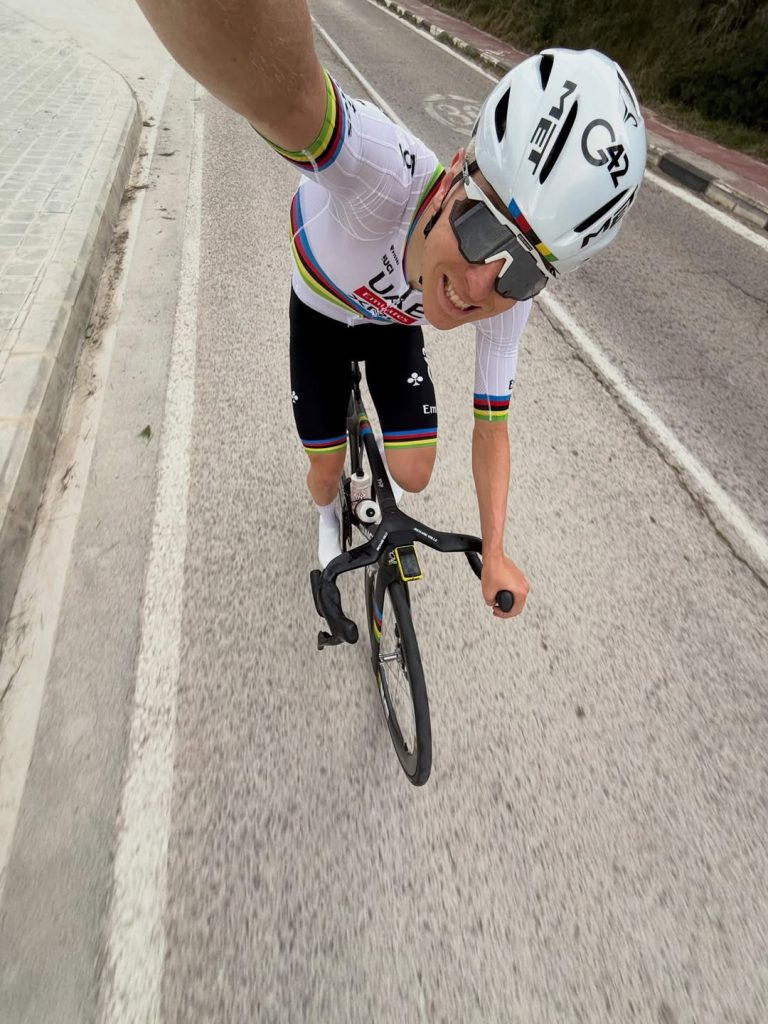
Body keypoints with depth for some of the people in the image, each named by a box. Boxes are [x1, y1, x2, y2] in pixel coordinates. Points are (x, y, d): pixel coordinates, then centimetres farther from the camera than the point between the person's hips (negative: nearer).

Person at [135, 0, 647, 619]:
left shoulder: (507, 299, -32)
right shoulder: (392, 176, -46)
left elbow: (491, 429, -20)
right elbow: (279, 90, -70)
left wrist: (495, 556, -18)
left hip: (394, 325, 2)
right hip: (322, 315, -2)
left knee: (414, 475, -4)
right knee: (326, 473, 3)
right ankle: (328, 516, 44)